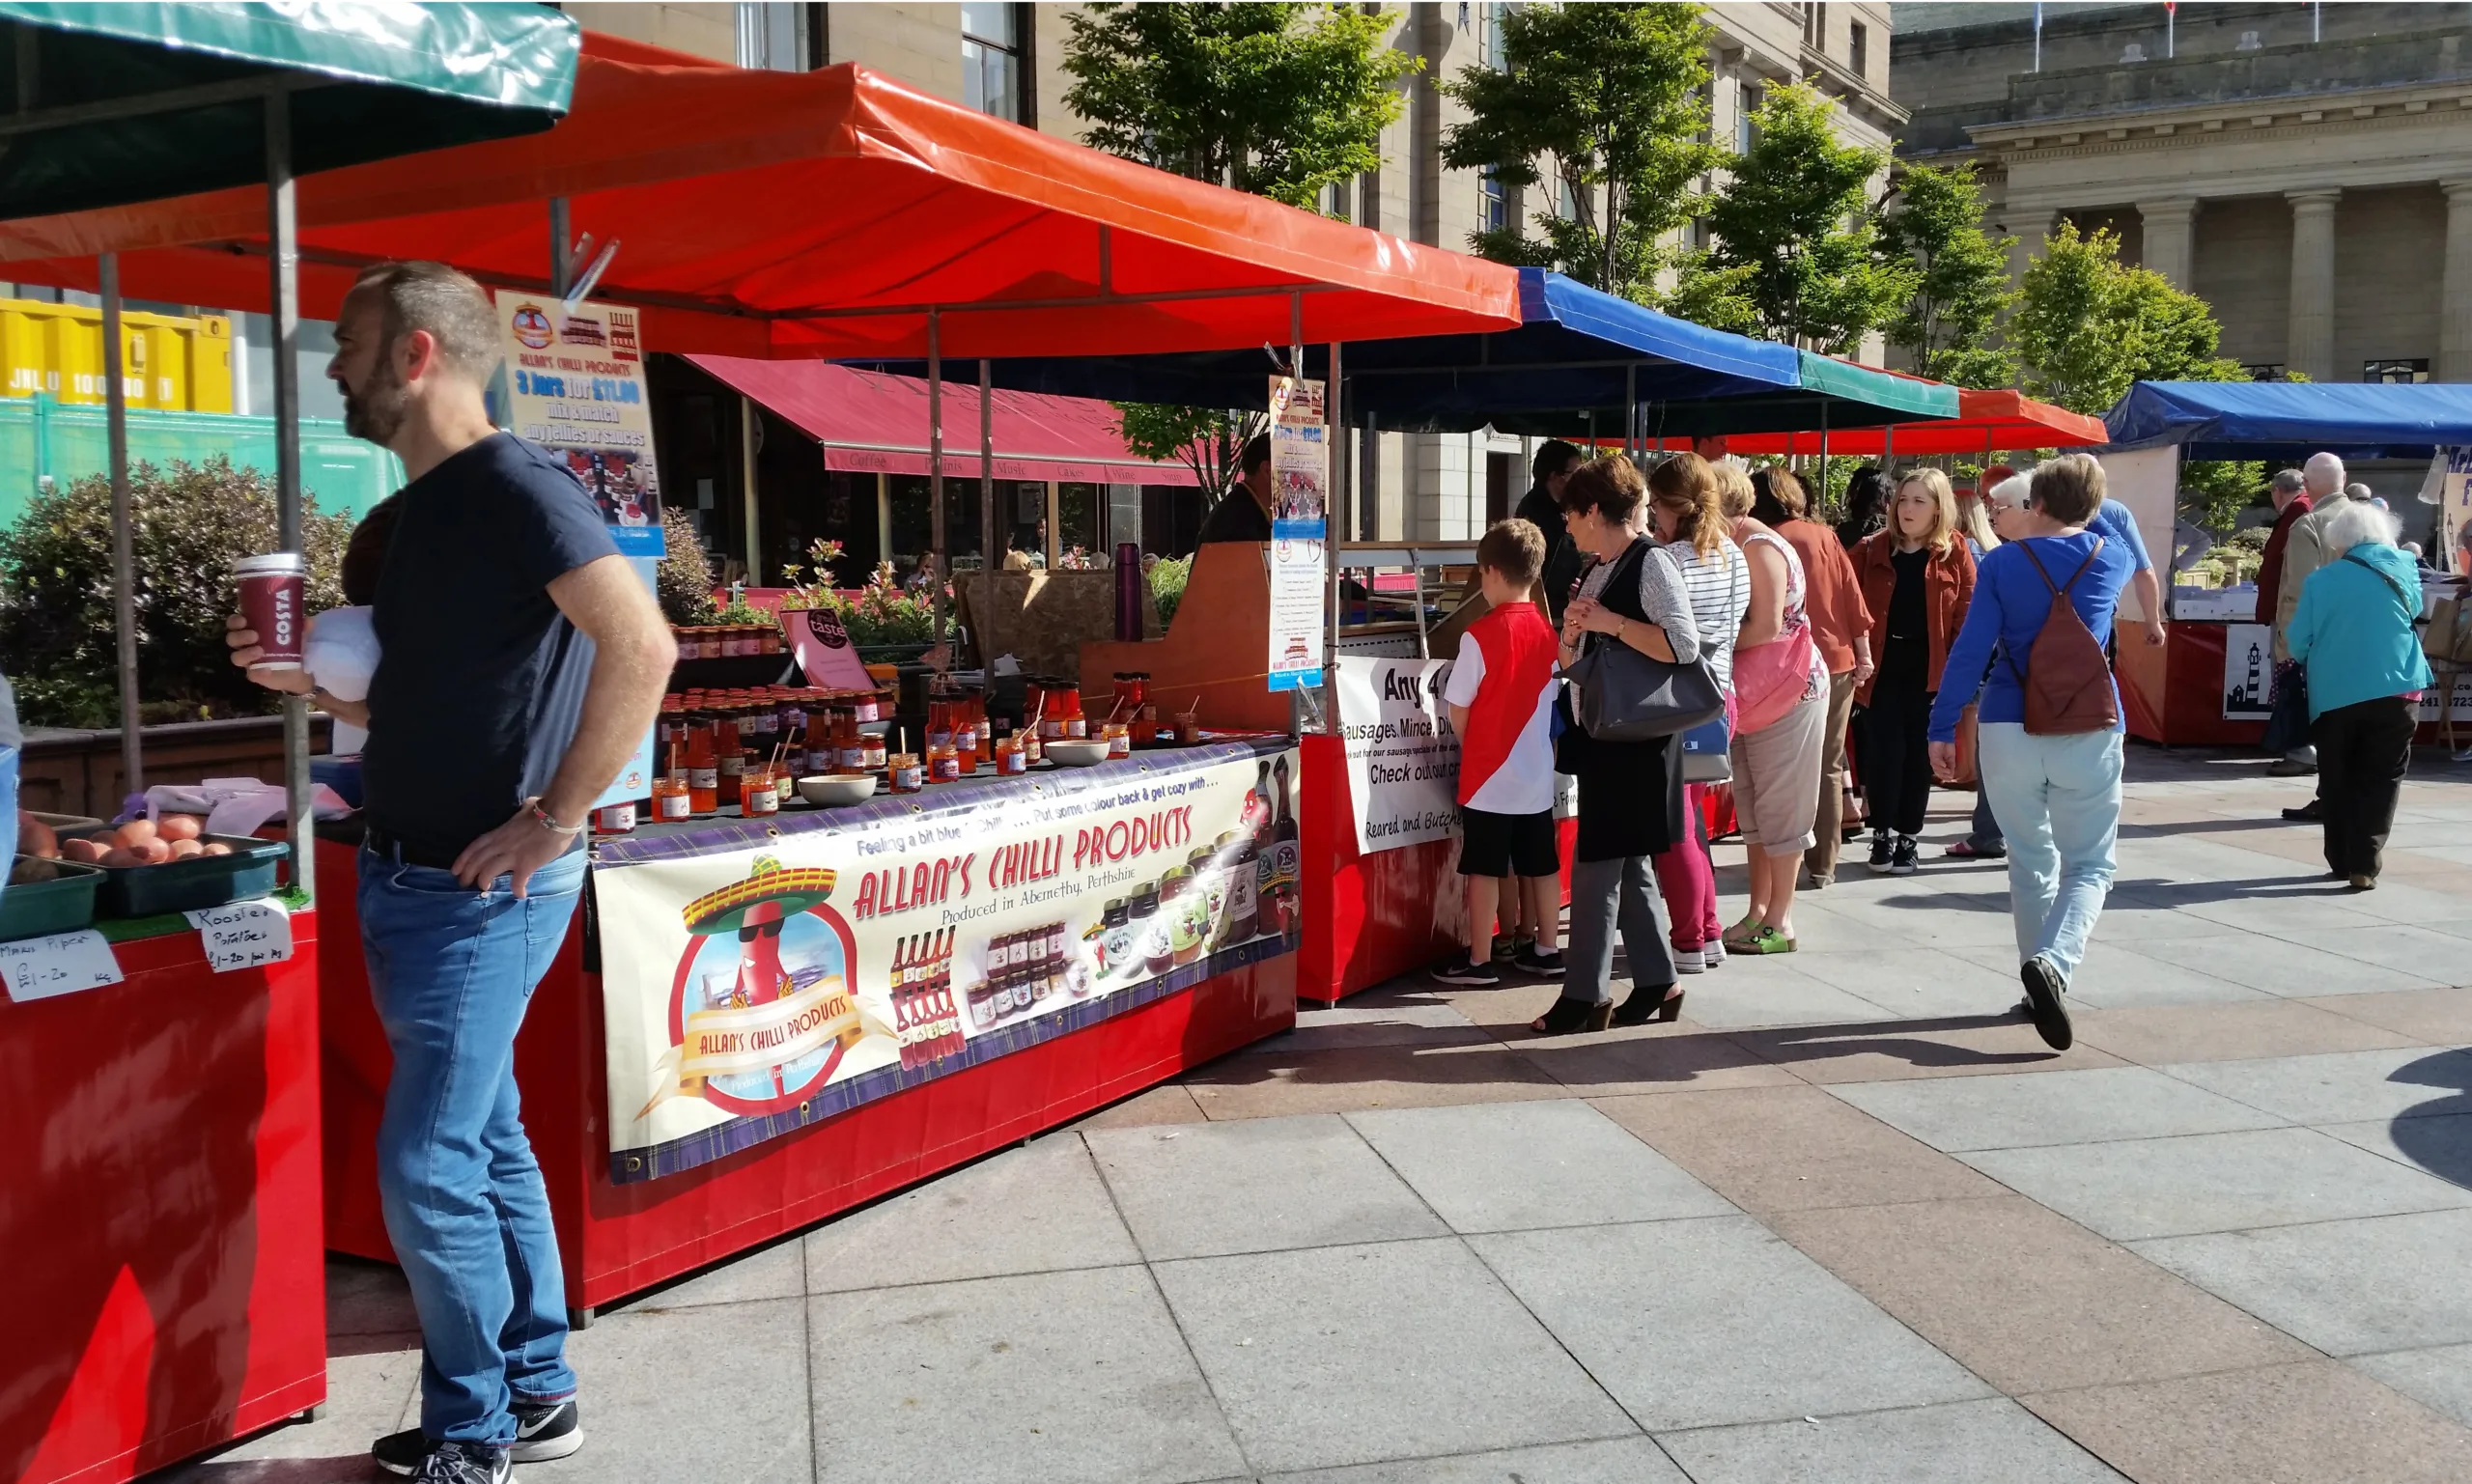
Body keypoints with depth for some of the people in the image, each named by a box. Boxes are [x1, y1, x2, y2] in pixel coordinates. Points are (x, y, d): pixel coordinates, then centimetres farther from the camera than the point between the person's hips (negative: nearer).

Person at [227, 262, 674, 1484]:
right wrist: (308, 679, 5)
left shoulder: (515, 488, -15)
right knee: (488, 1145, 16)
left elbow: (641, 646, -27)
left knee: (428, 1169, -3)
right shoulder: (415, 515, 14)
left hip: (480, 891, -9)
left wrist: (557, 818, -23)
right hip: (409, 880, 10)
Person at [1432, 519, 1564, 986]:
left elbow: (1458, 709, -11)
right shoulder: (1548, 631, 2)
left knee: (1484, 868, 2)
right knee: (1541, 864, 14)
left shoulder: (1480, 635, -16)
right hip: (1537, 771, 6)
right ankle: (1545, 950, 24)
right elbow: (1549, 697, 11)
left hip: (1488, 772, -6)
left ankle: (1479, 961, 9)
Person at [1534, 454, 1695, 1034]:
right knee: (1625, 865, 13)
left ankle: (1584, 995, 0)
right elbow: (1574, 661, 19)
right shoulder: (1598, 573, 15)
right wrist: (1573, 632, -1)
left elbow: (1684, 646, -22)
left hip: (1637, 740, -9)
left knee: (1597, 863, -7)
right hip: (1603, 734, 9)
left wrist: (1613, 623, -21)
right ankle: (1656, 983, 22)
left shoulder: (1650, 565, -12)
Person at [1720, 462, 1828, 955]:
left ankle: (1778, 922, 4)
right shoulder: (1735, 548, 11)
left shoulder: (1759, 548, -17)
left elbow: (1767, 626, -22)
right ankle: (1758, 912, 20)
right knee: (1752, 807, 12)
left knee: (1780, 807, -3)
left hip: (1789, 691, -10)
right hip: (1752, 694, 10)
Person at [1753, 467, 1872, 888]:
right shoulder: (1823, 536, 2)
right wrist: (1863, 652, 8)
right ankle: (1822, 865, 11)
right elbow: (1852, 595, 2)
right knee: (1828, 767, 9)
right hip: (1836, 662, 2)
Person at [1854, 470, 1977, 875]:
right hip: (1882, 667, 0)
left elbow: (1967, 612, -3)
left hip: (1930, 670, 0)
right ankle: (1882, 835, 14)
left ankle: (1908, 838, 18)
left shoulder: (1955, 552, -1)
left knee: (1920, 755, 7)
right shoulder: (1872, 548, 1)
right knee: (1884, 753, 0)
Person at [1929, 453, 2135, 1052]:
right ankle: (2053, 961, -20)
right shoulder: (2113, 558, 6)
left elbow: (1970, 649, -6)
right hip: (2090, 733, 0)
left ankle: (2042, 985, 20)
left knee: (2030, 861, 16)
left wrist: (1941, 728, -2)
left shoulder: (2002, 562, 0)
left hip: (2010, 730, 0)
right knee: (2089, 865, 6)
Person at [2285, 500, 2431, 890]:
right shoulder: (2403, 567, 3)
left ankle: (2341, 860, 18)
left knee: (2336, 783, 13)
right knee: (2379, 782, 5)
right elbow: (2414, 612, 21)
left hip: (2333, 697, 0)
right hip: (2394, 693, 0)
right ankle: (2364, 866, -3)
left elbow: (2298, 645, 0)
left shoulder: (2319, 581, -2)